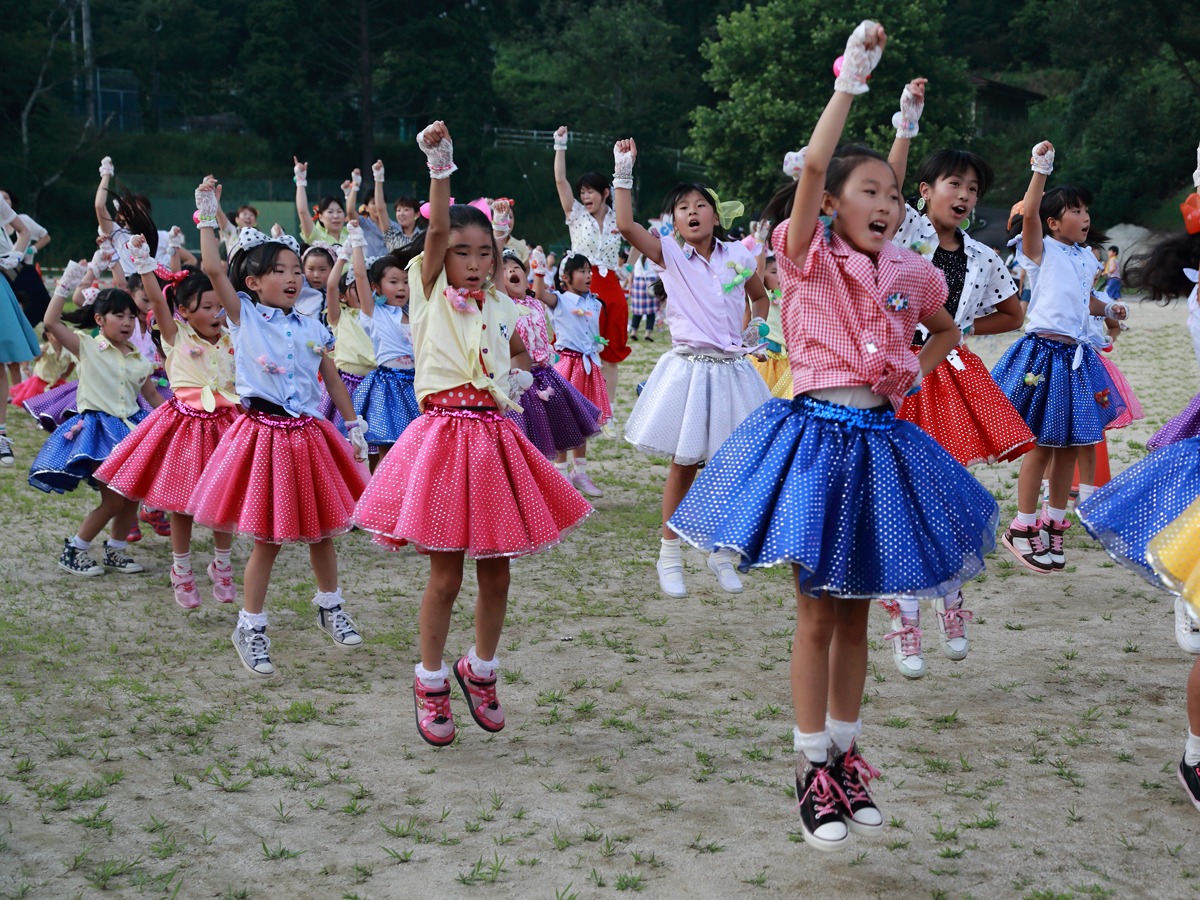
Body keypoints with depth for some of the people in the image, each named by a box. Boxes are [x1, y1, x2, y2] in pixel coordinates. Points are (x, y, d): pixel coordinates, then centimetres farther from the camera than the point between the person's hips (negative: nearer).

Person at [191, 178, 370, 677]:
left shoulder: (313, 329, 6)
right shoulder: (244, 317, -4)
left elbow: (333, 381, 13)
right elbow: (213, 268, -15)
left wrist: (353, 428, 13)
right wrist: (207, 217, -10)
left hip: (310, 436, 4)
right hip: (263, 435, -4)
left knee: (321, 529, 15)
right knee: (267, 539, 1)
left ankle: (330, 606, 35)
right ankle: (251, 627, 14)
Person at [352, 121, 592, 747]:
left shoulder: (502, 308, 12)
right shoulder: (429, 291, 0)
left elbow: (520, 355, 30)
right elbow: (436, 229, -16)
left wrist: (519, 376, 9)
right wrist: (439, 164, -26)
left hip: (495, 440, 4)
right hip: (444, 435, -4)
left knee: (495, 572, 9)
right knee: (446, 575, 0)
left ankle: (481, 671, 30)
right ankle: (430, 682, 18)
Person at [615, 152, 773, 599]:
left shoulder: (738, 256, 5)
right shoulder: (668, 254, -3)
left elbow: (760, 297, 24)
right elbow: (626, 225, -19)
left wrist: (758, 326, 5)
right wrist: (624, 171, -21)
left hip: (732, 370, 3)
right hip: (689, 367, -2)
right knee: (684, 466, 4)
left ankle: (722, 553, 24)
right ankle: (670, 556, 17)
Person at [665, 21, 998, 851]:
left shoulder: (910, 275, 7)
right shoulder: (810, 256, -6)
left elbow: (947, 331, 27)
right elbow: (813, 167, -22)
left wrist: (914, 375, 9)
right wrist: (852, 79, -22)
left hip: (880, 441, 4)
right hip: (817, 434, -4)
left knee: (856, 614, 12)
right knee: (818, 615, 2)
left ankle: (845, 755, 25)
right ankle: (814, 768, 12)